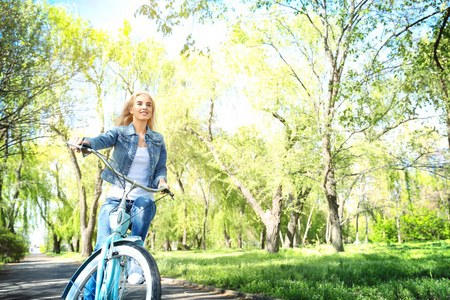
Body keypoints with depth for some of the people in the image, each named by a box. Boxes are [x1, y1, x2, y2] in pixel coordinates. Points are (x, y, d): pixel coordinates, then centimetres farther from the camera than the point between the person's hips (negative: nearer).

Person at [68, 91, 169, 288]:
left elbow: (161, 168, 9)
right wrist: (83, 142, -41)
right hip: (116, 198, -1)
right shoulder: (120, 132, 3)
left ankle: (135, 264, -29)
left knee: (144, 205, -35)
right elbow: (101, 140, -17)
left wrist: (161, 180, -16)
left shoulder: (157, 140, 12)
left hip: (143, 198, 1)